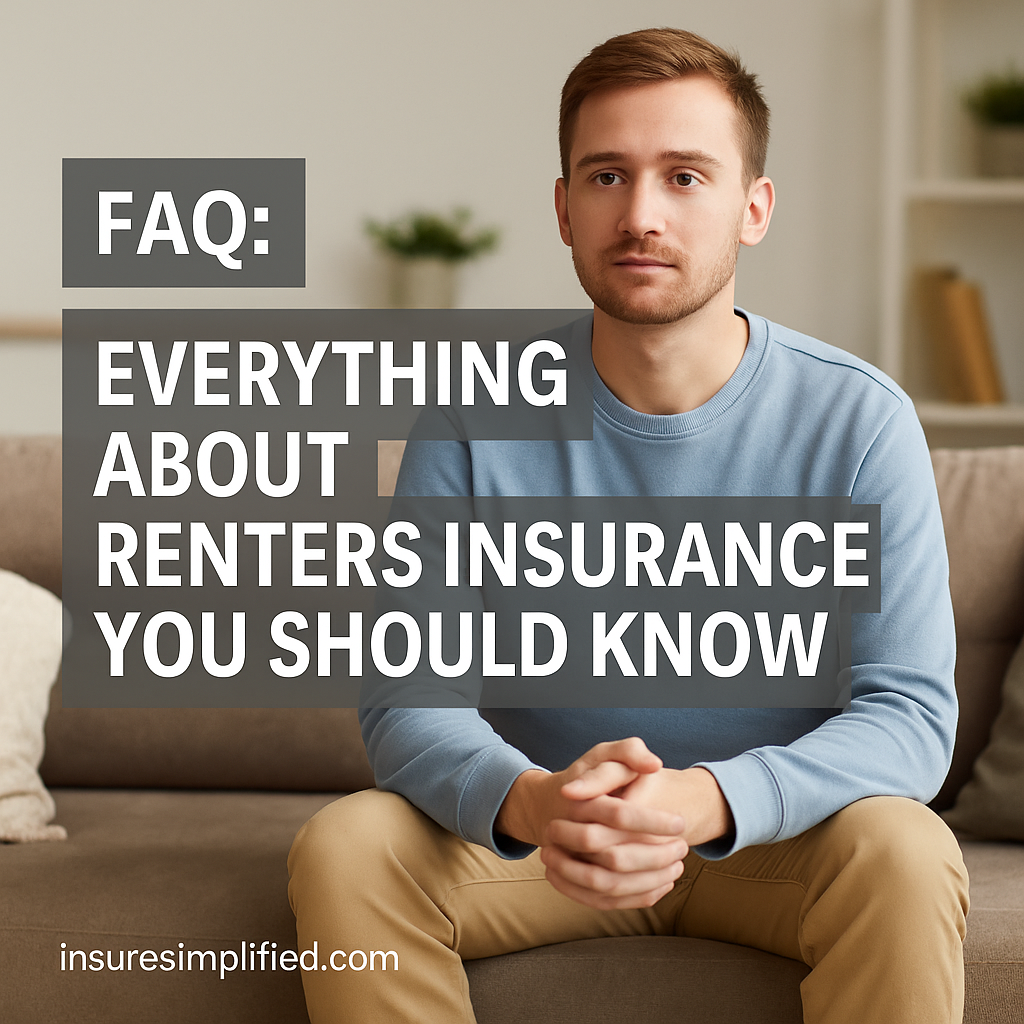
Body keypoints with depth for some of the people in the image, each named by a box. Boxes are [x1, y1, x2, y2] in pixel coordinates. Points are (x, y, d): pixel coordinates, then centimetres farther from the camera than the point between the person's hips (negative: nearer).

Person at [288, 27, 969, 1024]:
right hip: (525, 832, 1)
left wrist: (705, 801, -37)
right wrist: (529, 801, -38)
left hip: (773, 831, -1)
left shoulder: (857, 419, -13)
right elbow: (407, 697, -14)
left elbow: (910, 711, -17)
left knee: (905, 853, -32)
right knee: (343, 848, -25)